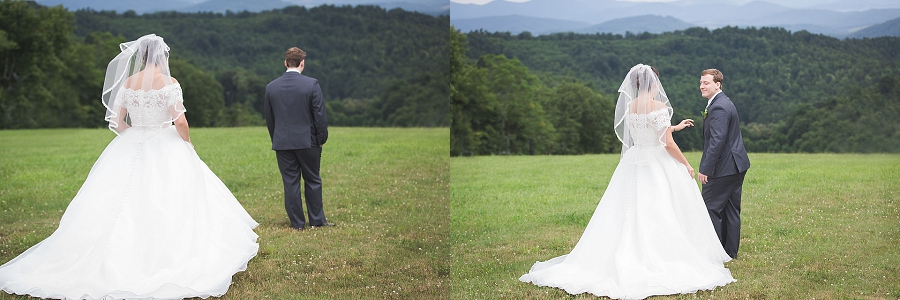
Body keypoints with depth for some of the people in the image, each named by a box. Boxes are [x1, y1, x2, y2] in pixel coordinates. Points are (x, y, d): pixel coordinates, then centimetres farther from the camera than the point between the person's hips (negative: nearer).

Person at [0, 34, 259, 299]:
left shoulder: (127, 82, 4)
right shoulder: (168, 82, -9)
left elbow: (117, 121, 4)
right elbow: (180, 121, -14)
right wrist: (188, 146, 1)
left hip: (131, 148, 4)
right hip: (166, 148, -4)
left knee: (127, 205, 8)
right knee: (167, 205, -1)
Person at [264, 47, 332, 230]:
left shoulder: (271, 87, 1)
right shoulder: (312, 84, -9)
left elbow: (268, 118, 9)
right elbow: (320, 115, -9)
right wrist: (322, 138, 2)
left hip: (282, 142, 2)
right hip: (308, 141, -2)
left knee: (290, 182, 6)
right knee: (313, 181, 10)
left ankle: (297, 222, 10)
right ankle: (317, 220, 14)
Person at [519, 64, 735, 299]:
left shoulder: (629, 106, 6)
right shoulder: (659, 106, -14)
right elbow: (668, 144, -16)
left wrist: (675, 127, 31)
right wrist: (686, 165, -3)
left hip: (634, 164, 6)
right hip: (659, 166, -6)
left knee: (629, 216, 9)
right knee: (661, 217, 0)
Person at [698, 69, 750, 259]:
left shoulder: (718, 108, -18)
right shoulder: (724, 103, 15)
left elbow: (717, 141, -25)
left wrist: (705, 169, -24)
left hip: (723, 168, -11)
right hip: (736, 166, 11)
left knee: (711, 209, -5)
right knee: (731, 210, 13)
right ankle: (731, 252, 20)